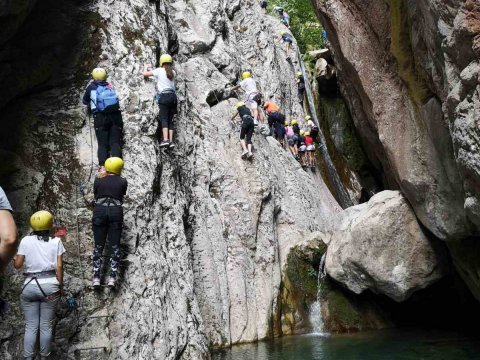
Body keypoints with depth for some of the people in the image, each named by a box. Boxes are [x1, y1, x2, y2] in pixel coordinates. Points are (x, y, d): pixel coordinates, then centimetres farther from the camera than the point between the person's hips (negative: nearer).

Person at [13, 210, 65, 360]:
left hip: (30, 286, 1)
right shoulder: (56, 241, 0)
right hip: (50, 285, -1)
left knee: (31, 326, 8)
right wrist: (60, 285, 5)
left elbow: (18, 265, 3)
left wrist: (14, 259, 25)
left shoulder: (26, 241, 1)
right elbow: (59, 266, -4)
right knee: (46, 325, 9)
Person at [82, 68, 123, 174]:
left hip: (100, 117, -1)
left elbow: (84, 101, 22)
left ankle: (102, 166, -16)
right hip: (115, 115, 1)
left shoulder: (91, 87, 11)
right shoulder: (110, 86, 17)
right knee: (115, 142, -1)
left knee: (102, 144, 0)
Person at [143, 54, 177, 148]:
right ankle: (171, 141, -1)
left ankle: (165, 140, -25)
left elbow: (145, 74, 7)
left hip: (164, 96, -5)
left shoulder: (159, 70, 2)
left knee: (164, 119, -11)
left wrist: (146, 67, 29)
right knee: (170, 120, 6)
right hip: (173, 96, 5)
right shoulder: (173, 72, 16)